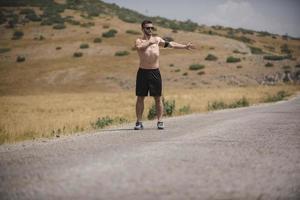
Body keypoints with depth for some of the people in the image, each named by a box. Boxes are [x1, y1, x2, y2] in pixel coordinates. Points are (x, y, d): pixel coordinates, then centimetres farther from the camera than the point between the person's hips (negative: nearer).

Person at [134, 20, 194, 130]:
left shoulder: (157, 39, 13)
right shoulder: (139, 41, 3)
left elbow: (171, 44, 19)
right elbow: (139, 47, -21)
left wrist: (184, 46, 18)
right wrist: (150, 42, -20)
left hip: (155, 72, 2)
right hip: (143, 71, -2)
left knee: (158, 97, 2)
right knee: (140, 97, 0)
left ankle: (160, 121, 6)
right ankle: (139, 122, 5)